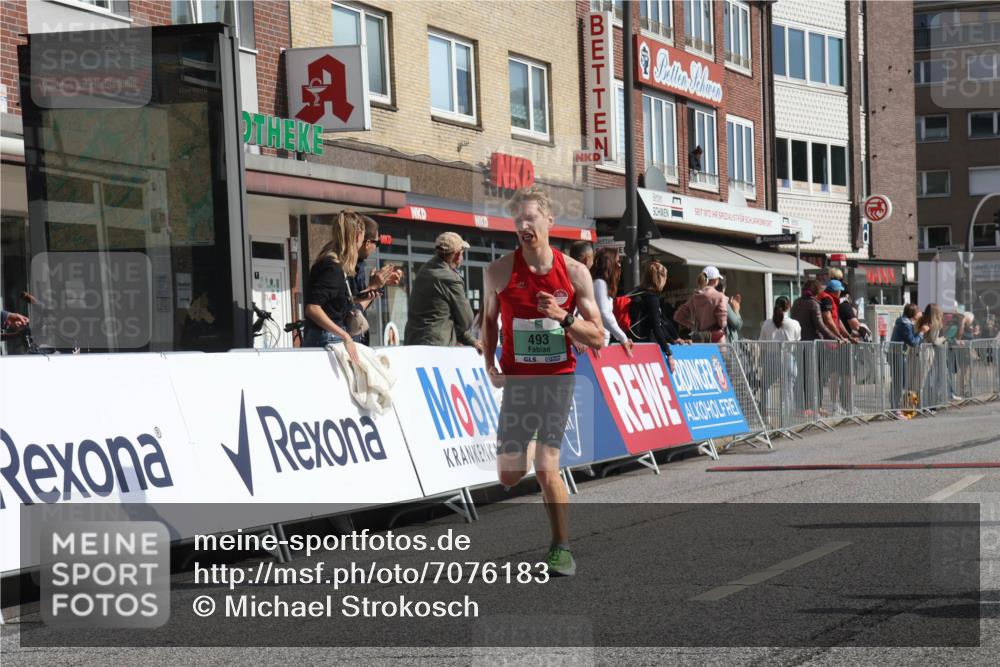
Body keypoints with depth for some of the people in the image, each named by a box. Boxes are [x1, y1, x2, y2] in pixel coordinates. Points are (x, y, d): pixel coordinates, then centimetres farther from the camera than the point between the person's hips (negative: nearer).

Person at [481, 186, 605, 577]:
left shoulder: (574, 273, -4)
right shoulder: (500, 271, -2)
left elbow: (597, 338, -2)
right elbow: (489, 320, 16)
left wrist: (563, 317, -18)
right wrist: (490, 366, 6)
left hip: (558, 377, -2)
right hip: (517, 379, 2)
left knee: (546, 468, -11)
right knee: (509, 475, 0)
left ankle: (561, 549, 4)